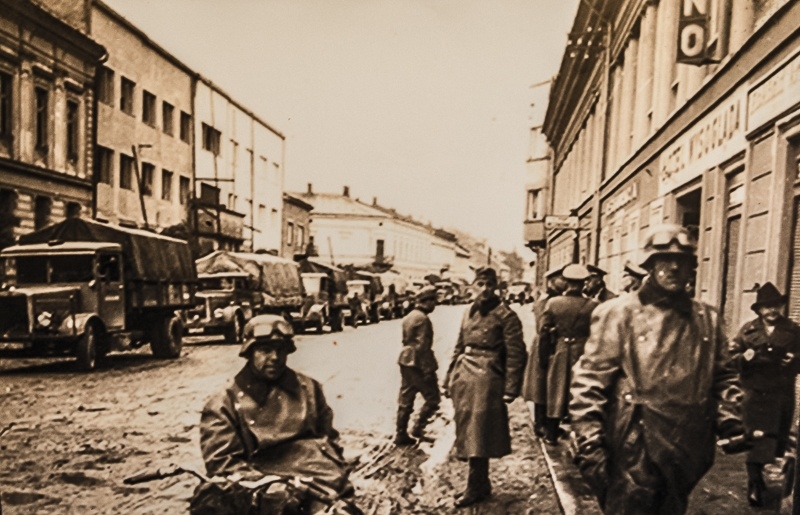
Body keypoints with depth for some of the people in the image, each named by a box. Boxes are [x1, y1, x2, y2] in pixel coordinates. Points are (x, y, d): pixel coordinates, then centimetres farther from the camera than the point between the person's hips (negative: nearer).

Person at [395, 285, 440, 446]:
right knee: (432, 398, 4)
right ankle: (418, 428, 5)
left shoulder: (408, 317, 13)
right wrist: (428, 369, -17)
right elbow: (422, 346, -19)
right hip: (418, 364, -9)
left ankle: (401, 435, 17)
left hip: (405, 362, 9)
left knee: (405, 401, 12)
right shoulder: (422, 318, -15)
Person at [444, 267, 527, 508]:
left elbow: (516, 354, -9)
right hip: (464, 378, 7)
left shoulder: (505, 315, -7)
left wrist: (510, 389, -14)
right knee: (468, 433, 13)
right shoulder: (469, 313, 14)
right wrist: (450, 379, 15)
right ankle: (481, 485, 28)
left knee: (477, 434, -2)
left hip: (486, 380, -7)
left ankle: (475, 488, 12)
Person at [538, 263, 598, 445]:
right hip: (583, 354, -1)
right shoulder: (593, 305, -8)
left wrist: (542, 358, 7)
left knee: (556, 393, 12)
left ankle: (551, 435, 19)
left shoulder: (553, 303, -5)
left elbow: (544, 332, -2)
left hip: (559, 354, 1)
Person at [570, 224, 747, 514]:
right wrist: (589, 443, -15)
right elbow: (589, 381, -10)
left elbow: (723, 376, 18)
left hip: (687, 454, 5)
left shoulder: (707, 320, 7)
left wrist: (730, 420, 3)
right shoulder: (619, 314, -8)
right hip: (635, 452, -5)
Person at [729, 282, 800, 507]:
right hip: (756, 393, -2)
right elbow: (732, 356, 1)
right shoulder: (748, 329, 2)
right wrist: (743, 357, -19)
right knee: (757, 439, -2)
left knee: (776, 439, 13)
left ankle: (758, 474, 35)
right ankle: (755, 484, 9)